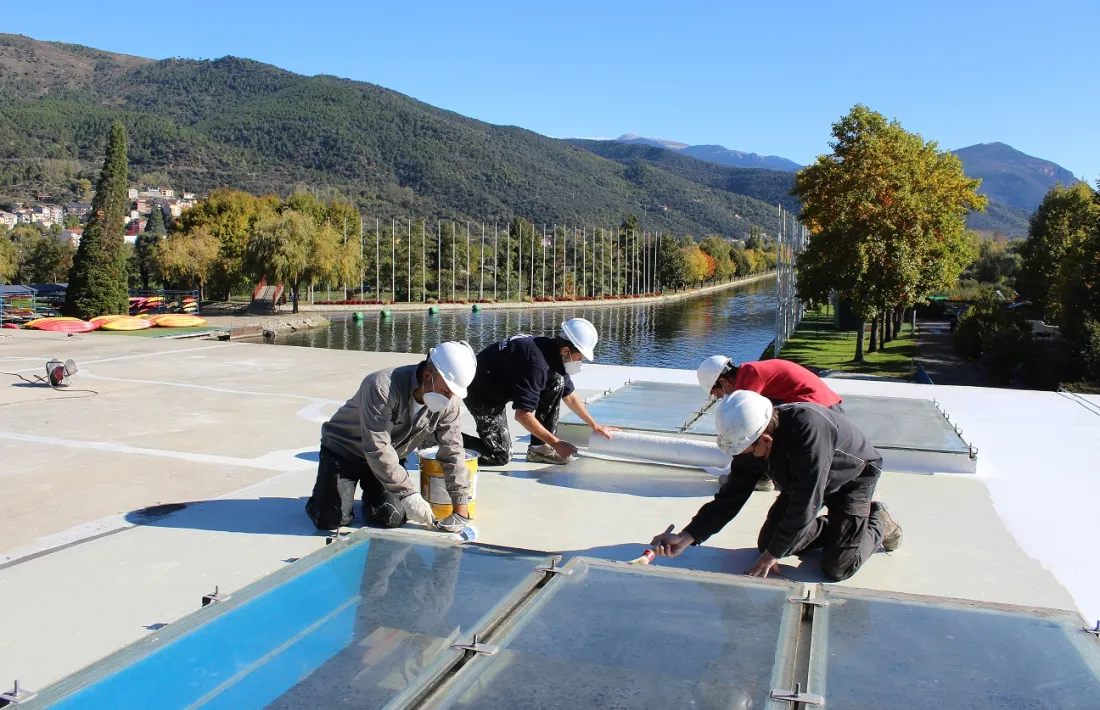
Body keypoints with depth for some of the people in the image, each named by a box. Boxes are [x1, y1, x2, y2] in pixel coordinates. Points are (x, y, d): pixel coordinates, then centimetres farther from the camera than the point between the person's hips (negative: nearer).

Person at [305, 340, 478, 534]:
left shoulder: (449, 403, -18)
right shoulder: (383, 386, -36)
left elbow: (452, 453, -15)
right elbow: (377, 449, -38)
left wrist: (461, 511, -19)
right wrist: (409, 494, -39)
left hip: (390, 457, 5)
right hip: (344, 448, -4)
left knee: (392, 518, -12)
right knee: (331, 519, -16)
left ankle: (370, 490, 21)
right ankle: (325, 490, 19)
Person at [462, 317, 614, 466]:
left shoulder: (553, 352, -4)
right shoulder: (538, 364, -33)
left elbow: (569, 396, 13)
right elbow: (522, 415, -33)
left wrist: (595, 426, 18)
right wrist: (555, 443, -26)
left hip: (501, 388, 9)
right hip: (481, 392, -9)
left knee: (558, 382, -2)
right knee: (501, 456, -10)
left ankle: (539, 447, 3)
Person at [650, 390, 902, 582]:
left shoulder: (809, 429, -44)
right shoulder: (751, 435, -21)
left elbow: (805, 504, -37)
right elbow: (730, 498, -16)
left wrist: (773, 555, -26)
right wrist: (685, 538, -26)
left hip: (853, 478, -6)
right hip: (804, 481, 7)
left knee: (837, 568, -15)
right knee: (767, 542, 1)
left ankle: (877, 525, 15)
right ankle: (839, 526, 21)